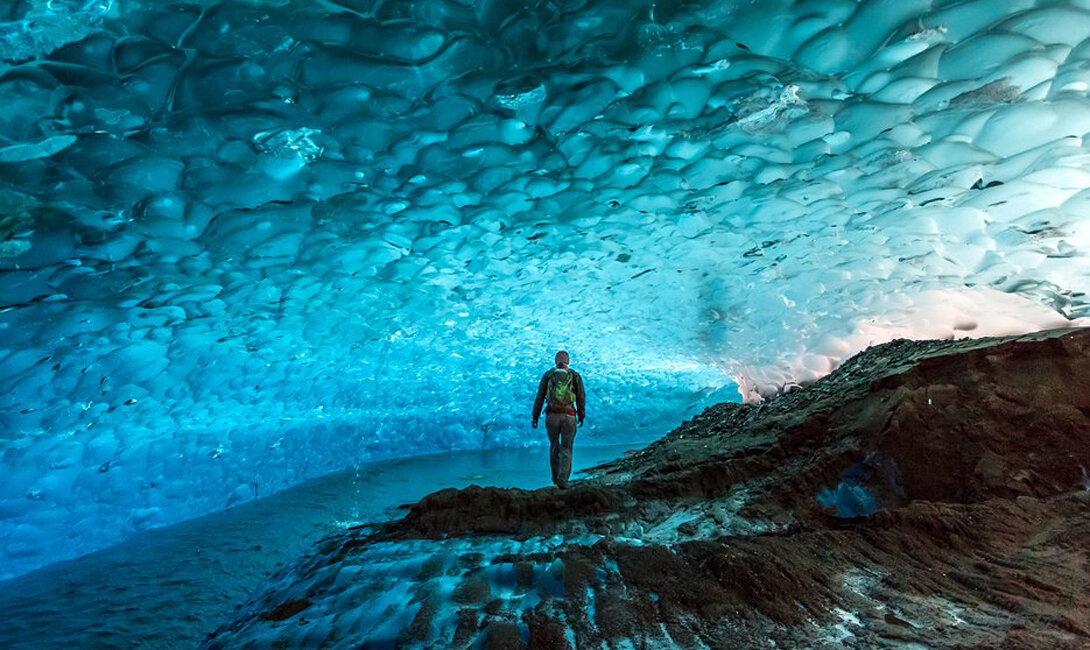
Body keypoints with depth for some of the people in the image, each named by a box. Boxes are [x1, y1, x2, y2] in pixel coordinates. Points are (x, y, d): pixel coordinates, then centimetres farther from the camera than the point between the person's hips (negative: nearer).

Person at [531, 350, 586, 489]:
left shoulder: (548, 374, 3)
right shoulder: (575, 375, 2)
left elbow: (540, 397, 0)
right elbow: (581, 398, 3)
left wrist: (535, 416, 3)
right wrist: (581, 416, 15)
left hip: (552, 416, 1)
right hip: (569, 417, -1)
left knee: (554, 445, 20)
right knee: (566, 449, 5)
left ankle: (556, 477, 28)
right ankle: (562, 480, -7)